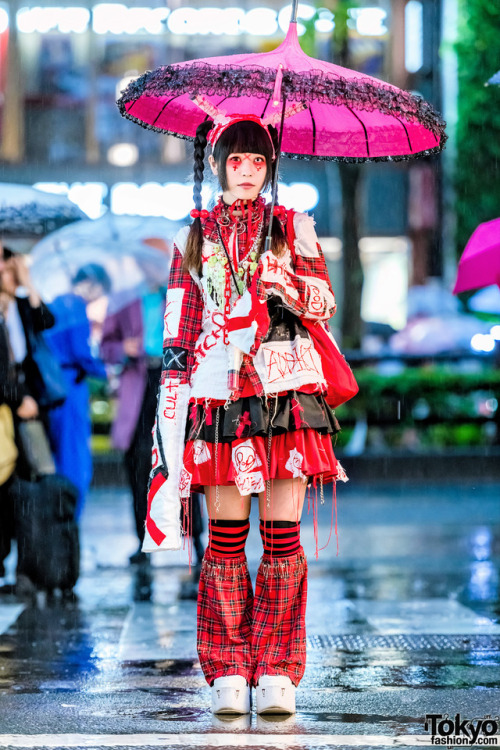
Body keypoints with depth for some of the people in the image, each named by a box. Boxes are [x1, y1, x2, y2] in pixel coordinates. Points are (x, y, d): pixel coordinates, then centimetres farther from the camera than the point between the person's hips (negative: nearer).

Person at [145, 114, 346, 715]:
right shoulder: (193, 236, 14)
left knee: (283, 535, -4)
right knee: (226, 536, -2)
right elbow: (177, 328, 12)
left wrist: (294, 288, -14)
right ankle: (229, 674, 5)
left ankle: (276, 673, 1)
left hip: (287, 389, 0)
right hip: (218, 392, 1)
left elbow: (325, 304, 7)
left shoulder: (293, 227, 13)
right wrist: (172, 401, 4)